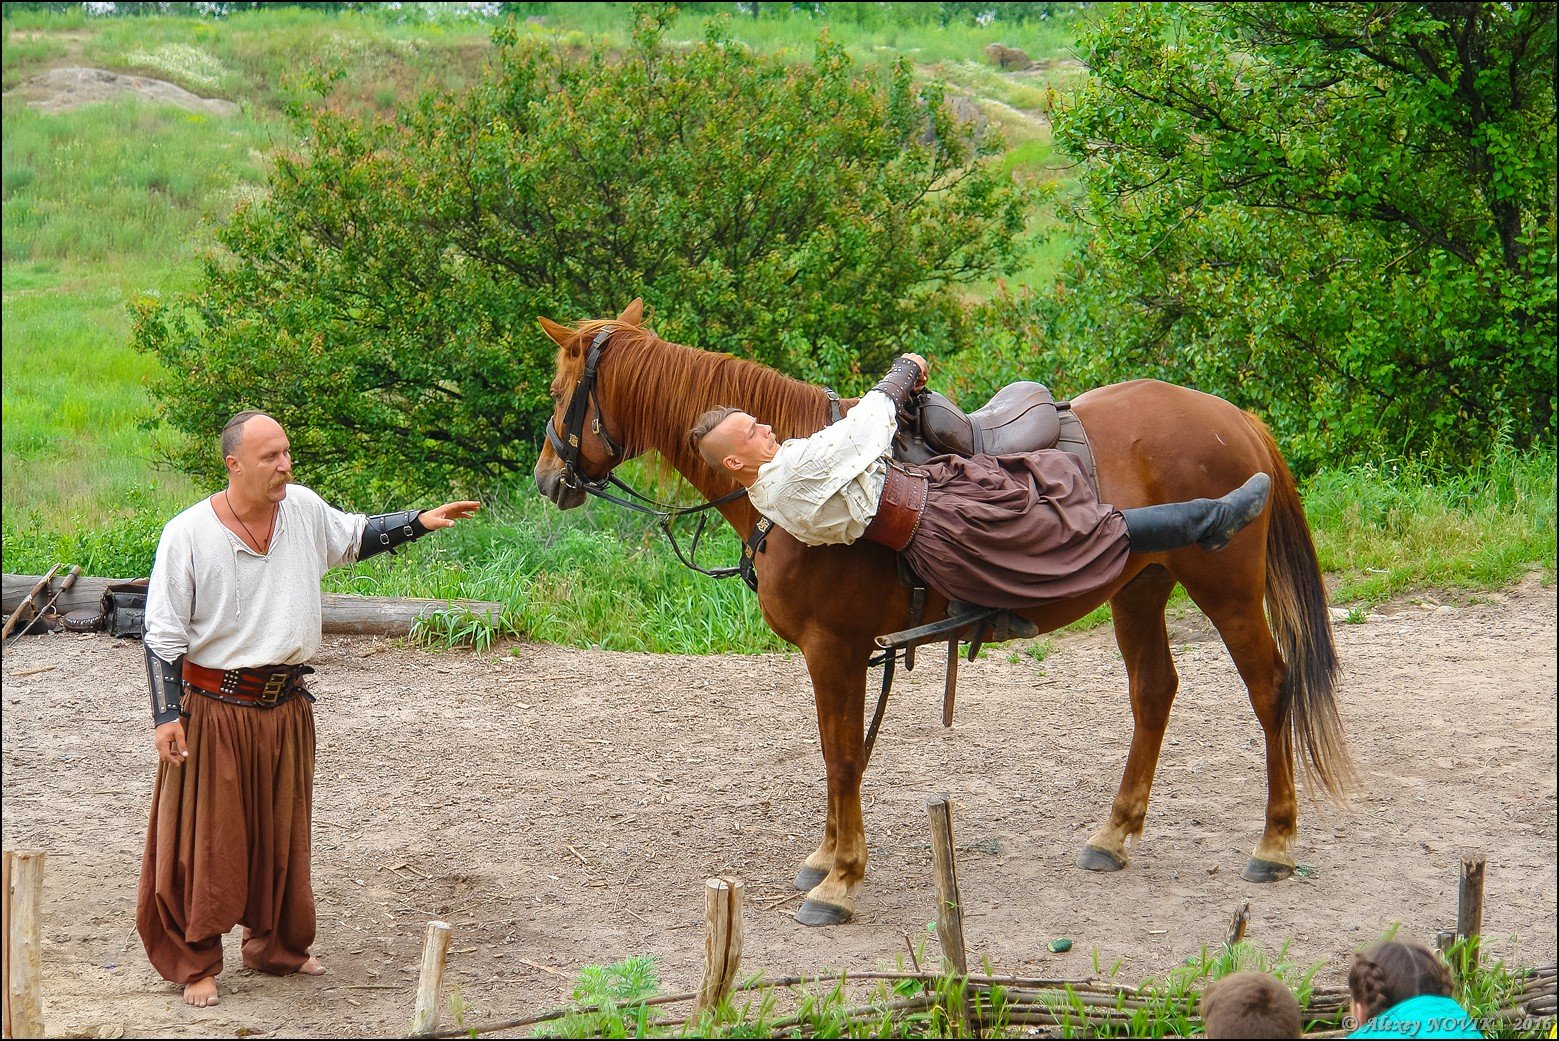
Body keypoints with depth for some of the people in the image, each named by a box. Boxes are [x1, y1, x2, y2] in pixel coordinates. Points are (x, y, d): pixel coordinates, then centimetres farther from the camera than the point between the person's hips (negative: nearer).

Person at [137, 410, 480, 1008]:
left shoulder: (304, 509, -1)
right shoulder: (188, 534, -14)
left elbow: (356, 537, 21)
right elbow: (161, 633, -10)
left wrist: (421, 522, 8)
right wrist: (165, 714, -15)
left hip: (286, 706, 5)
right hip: (216, 708, -5)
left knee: (283, 834, 15)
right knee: (206, 840, 1)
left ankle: (275, 945, 31)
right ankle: (194, 962, 13)